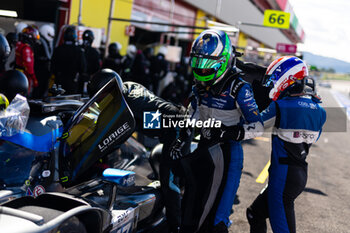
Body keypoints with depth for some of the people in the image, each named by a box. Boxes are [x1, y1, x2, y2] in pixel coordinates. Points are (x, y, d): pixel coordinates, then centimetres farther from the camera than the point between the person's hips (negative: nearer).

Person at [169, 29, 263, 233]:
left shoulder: (238, 88, -17)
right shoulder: (201, 84, 4)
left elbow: (258, 128, -20)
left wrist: (227, 133, -32)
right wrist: (181, 139, 12)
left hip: (228, 151, -7)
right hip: (204, 147, 7)